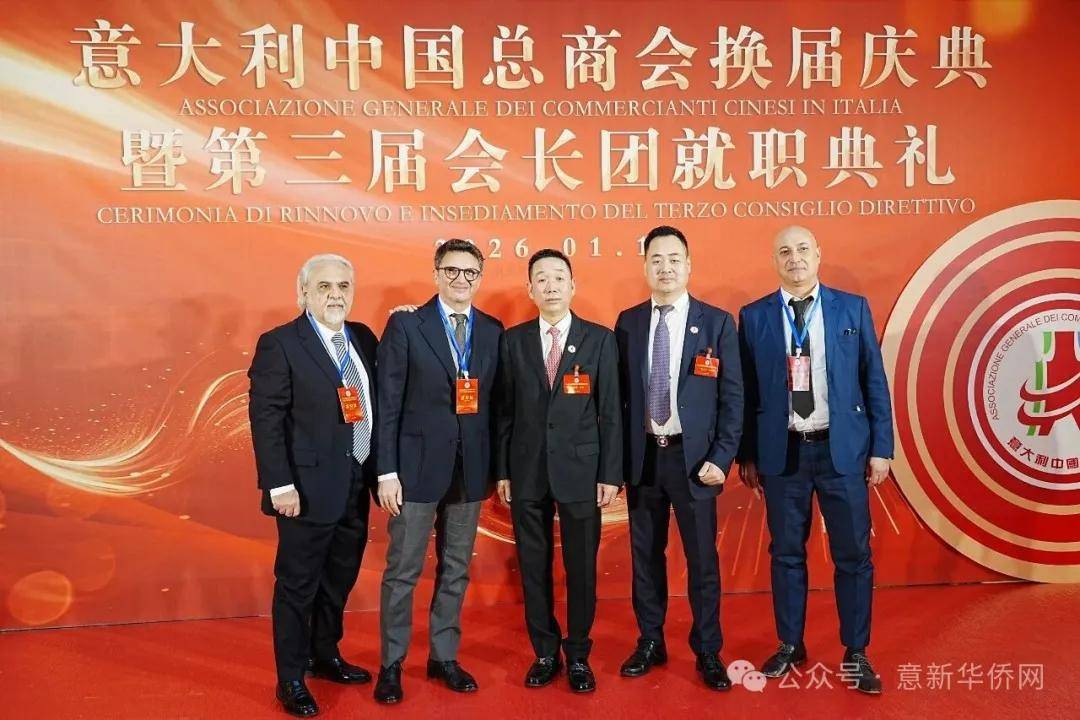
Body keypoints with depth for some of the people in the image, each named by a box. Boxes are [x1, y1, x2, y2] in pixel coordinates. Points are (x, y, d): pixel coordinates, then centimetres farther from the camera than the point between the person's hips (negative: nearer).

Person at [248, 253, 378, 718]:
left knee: (340, 579, 19)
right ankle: (291, 680, 23)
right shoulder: (279, 344, -10)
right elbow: (265, 419, -14)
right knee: (298, 585, 7)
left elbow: (373, 403, 10)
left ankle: (325, 656, 39)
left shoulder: (362, 338, 8)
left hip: (356, 485, 6)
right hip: (310, 488, -6)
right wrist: (280, 486, -18)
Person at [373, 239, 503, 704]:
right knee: (402, 571, 6)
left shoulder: (493, 331, 6)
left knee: (456, 570, 14)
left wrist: (498, 466, 1)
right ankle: (391, 664, 21)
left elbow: (496, 402, 5)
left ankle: (444, 657, 29)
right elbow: (388, 403, -7)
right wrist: (387, 470, -11)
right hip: (417, 466, -3)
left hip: (471, 469, 4)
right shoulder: (405, 326, -4)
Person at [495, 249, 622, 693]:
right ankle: (545, 653, 27)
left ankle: (578, 656, 25)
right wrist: (501, 471, 1)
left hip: (580, 470, -1)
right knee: (534, 568, 10)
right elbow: (505, 410, 5)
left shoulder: (600, 339, 0)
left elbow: (610, 411, -1)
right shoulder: (513, 340, 5)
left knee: (581, 569, 7)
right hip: (527, 472, 2)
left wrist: (611, 473, -5)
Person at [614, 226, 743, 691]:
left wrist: (721, 457, -10)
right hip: (641, 456, 2)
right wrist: (619, 454, 0)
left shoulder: (717, 322, -1)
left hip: (694, 457, -2)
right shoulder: (627, 322, 6)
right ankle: (650, 643, 28)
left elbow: (732, 397, -2)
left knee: (702, 558, 6)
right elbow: (619, 393, 6)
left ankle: (708, 652, 22)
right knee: (645, 555, 12)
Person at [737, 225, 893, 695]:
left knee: (853, 554, 6)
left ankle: (855, 654, 22)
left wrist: (881, 448, -1)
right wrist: (747, 455, 3)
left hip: (842, 448, 0)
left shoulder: (852, 308, 3)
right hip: (782, 451, 0)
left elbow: (874, 382, 3)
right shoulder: (754, 317, 3)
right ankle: (790, 645, 27)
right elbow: (747, 391, 4)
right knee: (786, 553, 10)